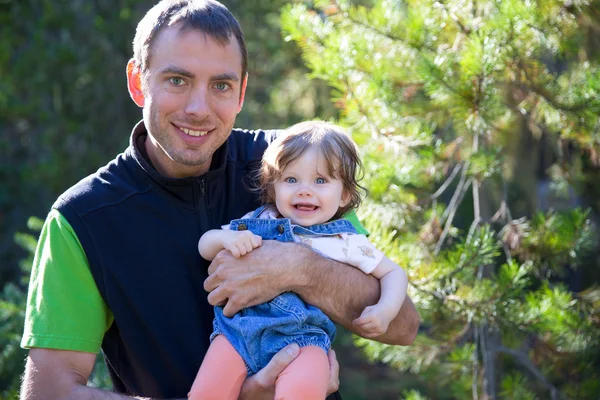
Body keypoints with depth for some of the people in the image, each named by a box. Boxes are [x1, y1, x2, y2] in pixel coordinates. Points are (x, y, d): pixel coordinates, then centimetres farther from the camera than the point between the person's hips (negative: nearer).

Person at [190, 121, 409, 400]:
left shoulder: (346, 242, 9)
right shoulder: (257, 222, 14)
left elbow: (393, 272, 19)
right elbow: (205, 246, 18)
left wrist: (385, 311, -1)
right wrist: (227, 238, -6)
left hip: (303, 337, -2)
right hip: (240, 328, 2)